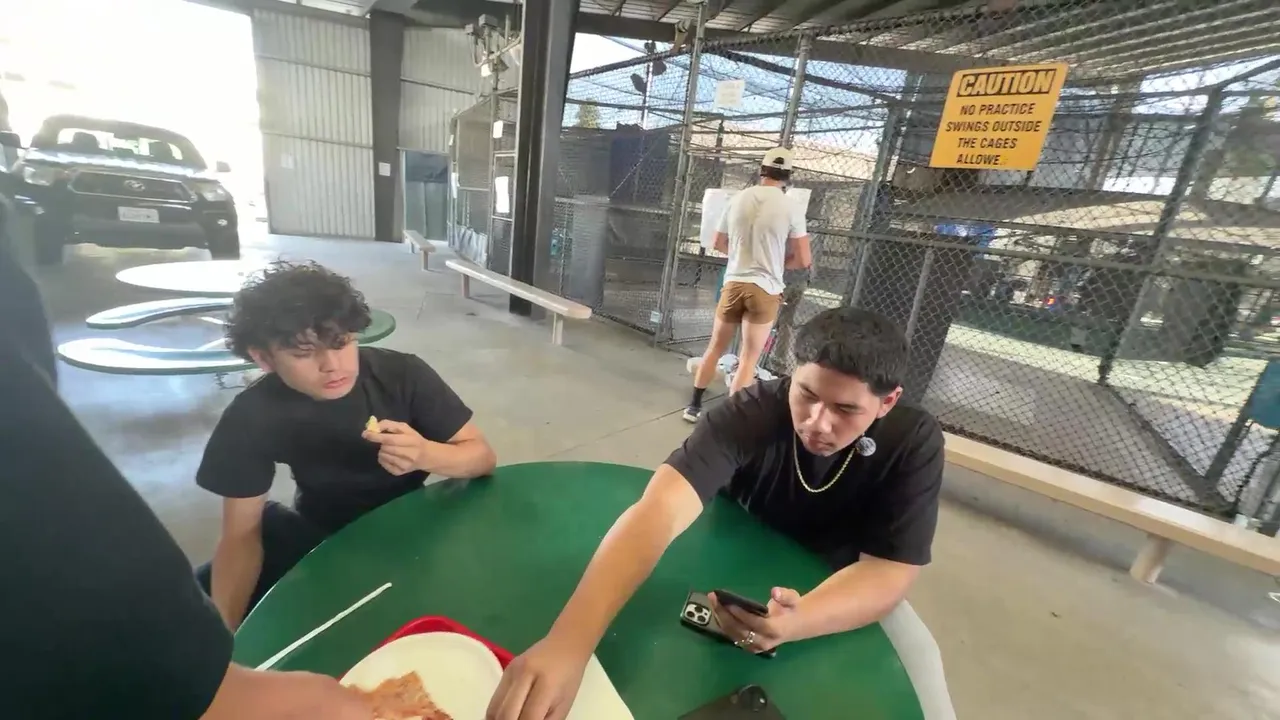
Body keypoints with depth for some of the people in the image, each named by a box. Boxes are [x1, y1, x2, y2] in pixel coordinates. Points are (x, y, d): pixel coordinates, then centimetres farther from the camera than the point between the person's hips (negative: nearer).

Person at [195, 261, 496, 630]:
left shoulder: (403, 374, -25)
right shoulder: (251, 417, -18)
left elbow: (483, 455, -20)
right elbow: (241, 534, -13)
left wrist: (425, 455, -42)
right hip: (319, 531, 2)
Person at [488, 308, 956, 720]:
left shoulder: (914, 444, -25)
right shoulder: (749, 413, -32)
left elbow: (887, 573, -27)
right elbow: (660, 510, -44)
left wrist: (791, 623, -48)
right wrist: (568, 640, -59)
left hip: (854, 591, 2)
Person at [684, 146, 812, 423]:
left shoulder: (738, 199, 2)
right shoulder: (789, 208, -7)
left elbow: (719, 244, 14)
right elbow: (803, 260, -5)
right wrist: (777, 259, 12)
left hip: (733, 284, 3)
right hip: (766, 290, -3)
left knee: (715, 348, 16)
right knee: (748, 360, 4)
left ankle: (694, 406, 24)